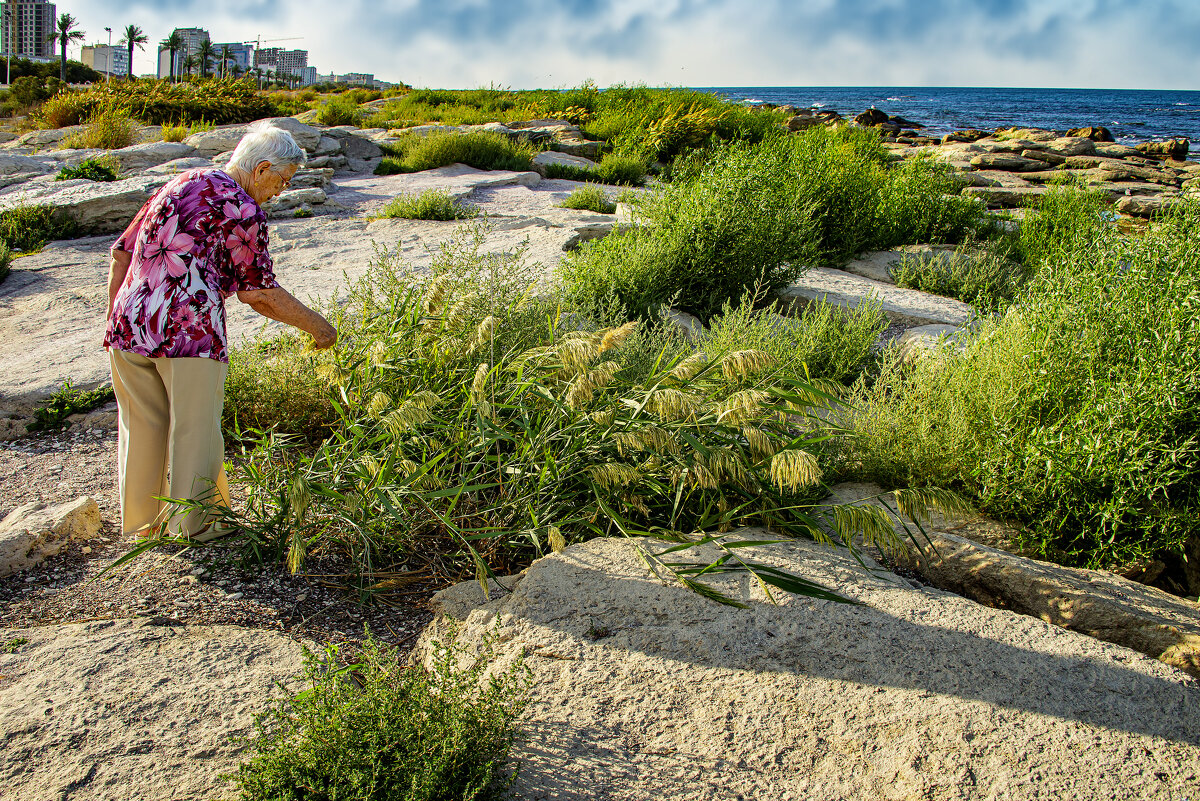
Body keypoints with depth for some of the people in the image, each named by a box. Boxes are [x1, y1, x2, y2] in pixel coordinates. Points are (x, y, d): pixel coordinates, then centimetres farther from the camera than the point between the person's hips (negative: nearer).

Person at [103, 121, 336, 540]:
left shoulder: (178, 185, 17)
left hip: (130, 323, 7)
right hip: (190, 331, -7)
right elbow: (258, 293, -5)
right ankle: (194, 529, 17)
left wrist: (117, 317, 22)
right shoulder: (242, 211, -7)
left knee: (142, 429, 17)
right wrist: (314, 324, 5)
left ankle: (141, 525, 30)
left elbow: (121, 252, 18)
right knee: (195, 432, 7)